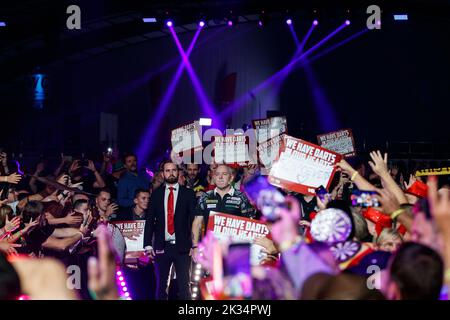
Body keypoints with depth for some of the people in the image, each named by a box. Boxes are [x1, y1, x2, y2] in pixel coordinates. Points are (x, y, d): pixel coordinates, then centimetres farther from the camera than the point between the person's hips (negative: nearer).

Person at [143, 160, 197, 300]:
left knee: (183, 285, -3)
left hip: (182, 247, -2)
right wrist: (148, 245, -2)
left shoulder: (188, 193, 3)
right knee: (161, 284, 9)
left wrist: (194, 245, -7)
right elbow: (150, 220, 7)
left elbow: (194, 220, 0)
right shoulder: (156, 194, 8)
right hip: (161, 247, 2)